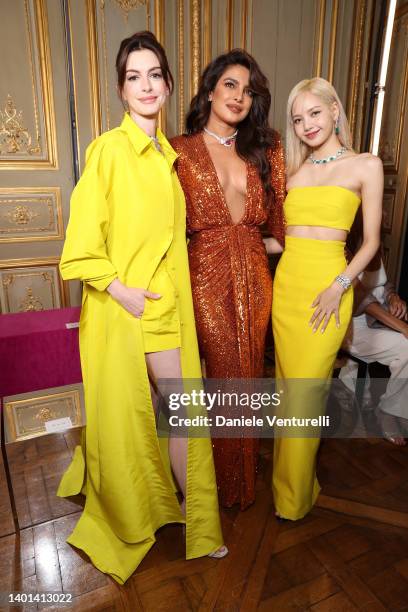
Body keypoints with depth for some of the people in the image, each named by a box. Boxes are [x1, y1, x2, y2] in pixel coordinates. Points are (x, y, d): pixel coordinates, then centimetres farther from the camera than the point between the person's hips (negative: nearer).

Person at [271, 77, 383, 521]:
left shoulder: (365, 166, 2)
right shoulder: (293, 170, 13)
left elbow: (370, 240, -1)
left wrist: (340, 286, -12)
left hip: (328, 286, -4)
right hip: (286, 282, 4)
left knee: (306, 390, -1)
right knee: (288, 382, 12)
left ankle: (294, 495, 21)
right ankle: (288, 479, 34)